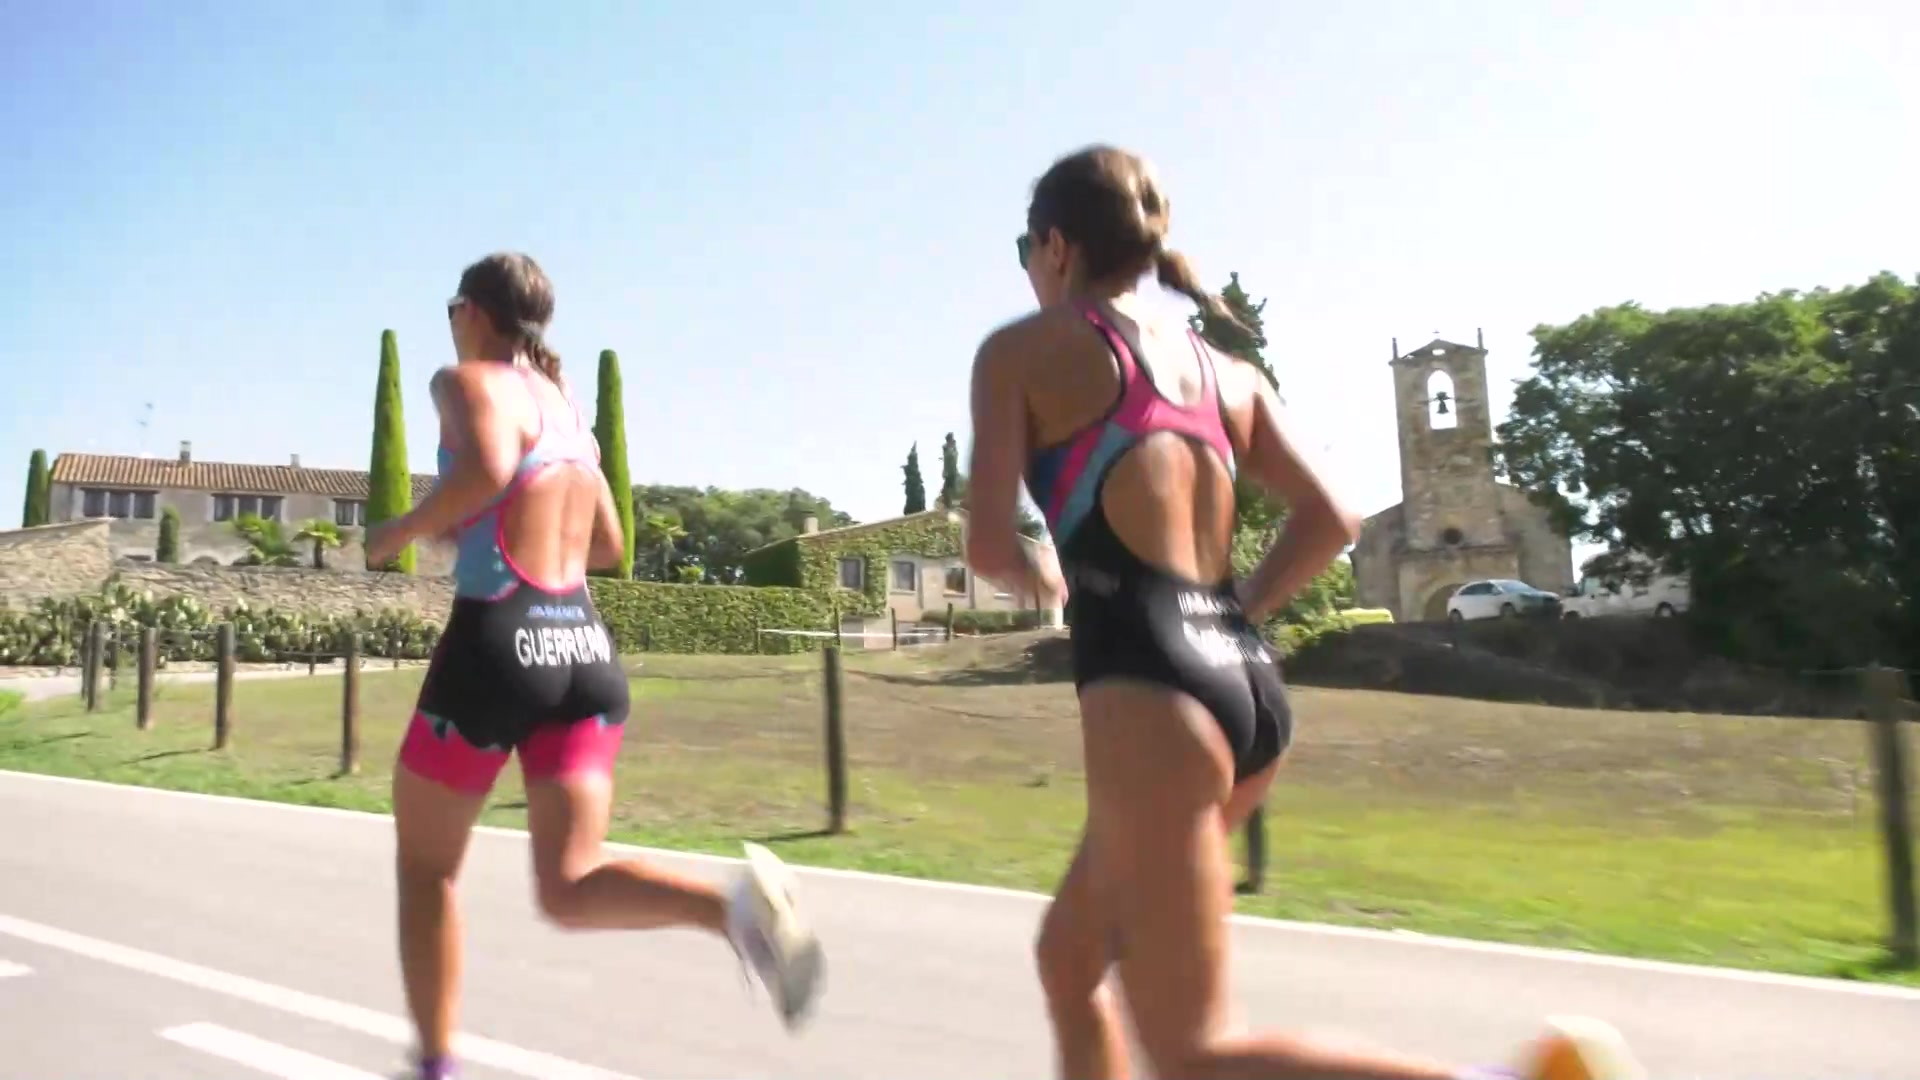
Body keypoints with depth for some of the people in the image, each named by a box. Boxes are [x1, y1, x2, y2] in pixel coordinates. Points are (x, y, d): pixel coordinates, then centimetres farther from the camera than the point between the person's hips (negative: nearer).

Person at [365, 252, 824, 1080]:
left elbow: (489, 468, -24)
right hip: (586, 647, 6)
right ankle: (735, 905, -26)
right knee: (570, 889, 1)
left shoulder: (468, 382, -1)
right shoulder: (568, 407, 20)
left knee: (424, 864, 17)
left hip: (497, 642, -6)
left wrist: (403, 532, -7)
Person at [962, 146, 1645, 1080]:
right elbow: (1329, 522, 11)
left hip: (1147, 688, -8)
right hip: (1250, 681, 8)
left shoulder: (1020, 350, 2)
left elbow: (988, 547, -6)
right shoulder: (1225, 370, 18)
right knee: (1068, 958, 23)